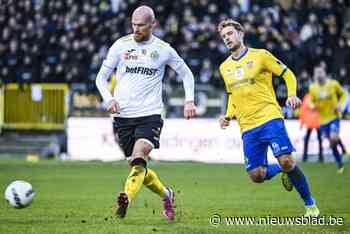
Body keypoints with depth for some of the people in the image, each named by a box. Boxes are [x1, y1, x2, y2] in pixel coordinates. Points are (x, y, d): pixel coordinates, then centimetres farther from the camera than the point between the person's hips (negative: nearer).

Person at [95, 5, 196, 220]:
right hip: (123, 115, 3)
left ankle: (126, 199, -38)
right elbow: (102, 76, 8)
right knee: (136, 165, 9)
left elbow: (186, 74, 17)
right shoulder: (121, 45, 3)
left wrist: (190, 100, 3)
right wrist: (109, 99, -10)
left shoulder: (163, 49, 2)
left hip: (150, 114, -3)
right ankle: (166, 194, 31)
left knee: (139, 158, -25)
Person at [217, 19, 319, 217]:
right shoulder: (224, 67, 15)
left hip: (269, 117, -5)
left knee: (287, 161, -19)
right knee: (257, 176, -5)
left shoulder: (260, 55, 0)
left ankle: (310, 204, -2)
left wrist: (292, 95, -14)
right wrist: (228, 116, 10)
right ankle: (283, 171, 28)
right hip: (247, 127, 5)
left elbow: (288, 74, 4)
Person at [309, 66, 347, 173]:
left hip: (334, 116, -3)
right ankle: (340, 164, 20)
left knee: (333, 139, -22)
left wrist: (339, 104, -10)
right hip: (323, 119, 3)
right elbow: (311, 101, 11)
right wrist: (313, 106, -12)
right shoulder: (312, 88, -1)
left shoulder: (333, 84, -8)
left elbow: (343, 94, 7)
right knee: (331, 142, 7)